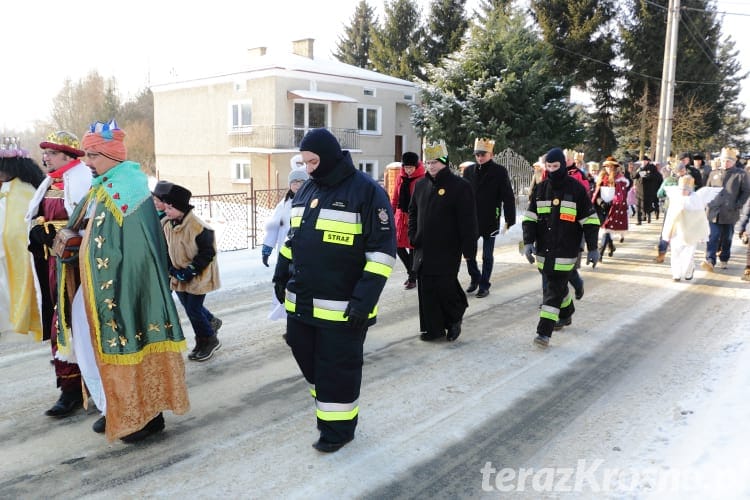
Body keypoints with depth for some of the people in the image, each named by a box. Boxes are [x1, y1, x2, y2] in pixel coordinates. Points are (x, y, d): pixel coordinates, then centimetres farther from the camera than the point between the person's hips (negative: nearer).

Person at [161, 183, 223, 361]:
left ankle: (208, 341, 18)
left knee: (193, 309, -3)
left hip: (198, 276, -7)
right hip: (179, 275, 7)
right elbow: (166, 249, 10)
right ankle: (211, 322, 44)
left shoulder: (198, 227, -25)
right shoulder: (166, 224, -2)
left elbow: (208, 253, -19)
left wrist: (191, 270, -22)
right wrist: (170, 267, -4)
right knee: (189, 306, 16)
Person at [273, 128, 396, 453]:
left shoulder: (366, 190, -12)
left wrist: (364, 298, -20)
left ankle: (338, 426, 23)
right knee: (306, 357, 18)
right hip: (301, 300, 7)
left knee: (337, 367, 4)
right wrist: (281, 275, 18)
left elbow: (382, 248, -15)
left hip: (342, 306, -7)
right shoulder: (307, 189, 11)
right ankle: (327, 405, 42)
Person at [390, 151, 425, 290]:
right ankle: (411, 272, 27)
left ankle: (413, 279, 14)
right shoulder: (400, 178, 8)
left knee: (412, 247, 1)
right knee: (398, 245, 6)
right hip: (401, 216, 6)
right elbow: (395, 199, 14)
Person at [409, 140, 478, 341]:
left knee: (444, 287, -6)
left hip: (448, 250, -6)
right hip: (423, 249, 6)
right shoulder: (421, 185, 11)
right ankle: (432, 328, 19)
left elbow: (468, 221, -10)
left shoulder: (460, 186, -8)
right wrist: (413, 235, 8)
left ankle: (454, 319, 22)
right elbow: (412, 212, 21)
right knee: (426, 289, 7)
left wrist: (468, 249, -13)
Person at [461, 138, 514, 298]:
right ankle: (475, 278, 30)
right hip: (470, 220, 4)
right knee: (468, 253, 8)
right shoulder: (469, 171, 5)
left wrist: (509, 220, -14)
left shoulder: (499, 171, -6)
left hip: (490, 221, -3)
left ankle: (484, 285, 18)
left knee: (487, 256, 6)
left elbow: (508, 197, -8)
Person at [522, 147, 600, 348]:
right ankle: (566, 314, 43)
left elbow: (590, 220, -2)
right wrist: (528, 242, -4)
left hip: (565, 250, -5)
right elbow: (530, 217, 7)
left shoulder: (576, 188, -5)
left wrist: (592, 248, -3)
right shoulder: (541, 188, 7)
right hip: (543, 248, 5)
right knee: (556, 284, 18)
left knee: (554, 288, -8)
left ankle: (544, 331, -9)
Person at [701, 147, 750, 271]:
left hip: (730, 213, -2)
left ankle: (724, 260, 25)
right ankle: (710, 261, -13)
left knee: (726, 238, 11)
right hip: (714, 212, 2)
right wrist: (709, 203, 7)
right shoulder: (714, 173, 10)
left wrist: (737, 205, -9)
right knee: (713, 237, -7)